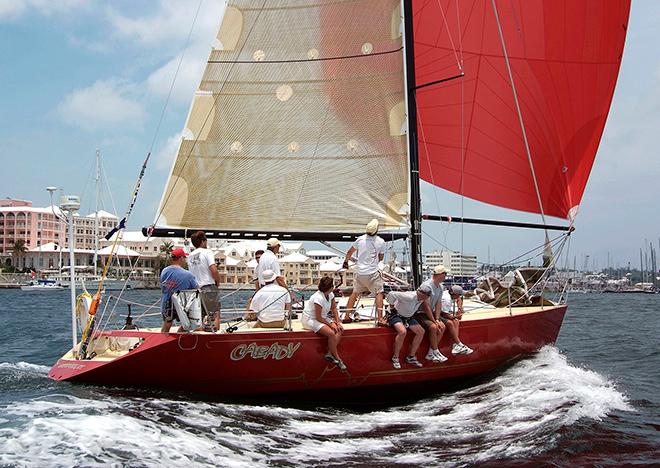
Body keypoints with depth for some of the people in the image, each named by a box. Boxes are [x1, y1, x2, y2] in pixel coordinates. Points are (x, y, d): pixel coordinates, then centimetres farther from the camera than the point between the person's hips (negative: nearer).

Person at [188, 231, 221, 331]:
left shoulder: (190, 256, 14)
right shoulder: (207, 252, -7)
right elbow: (213, 270, -17)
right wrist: (218, 282, -2)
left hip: (195, 288, 7)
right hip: (208, 287, -7)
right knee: (215, 315, -6)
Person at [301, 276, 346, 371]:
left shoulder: (330, 295, -5)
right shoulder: (319, 298, -29)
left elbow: (334, 308, 6)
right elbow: (318, 318, -24)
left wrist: (338, 322, -4)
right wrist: (330, 324, -15)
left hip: (322, 317, 9)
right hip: (309, 319, -9)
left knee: (340, 329, -10)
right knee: (331, 333, -27)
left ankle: (330, 353, -11)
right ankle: (337, 359, -11)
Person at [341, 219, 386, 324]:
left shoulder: (360, 239, 2)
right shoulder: (381, 241, -6)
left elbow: (350, 252, 16)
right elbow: (381, 258, 7)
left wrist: (346, 262, 33)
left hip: (359, 272, 4)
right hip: (373, 273, -4)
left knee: (355, 293, 17)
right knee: (379, 293, 2)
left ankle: (346, 316, 19)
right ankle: (380, 319, -9)